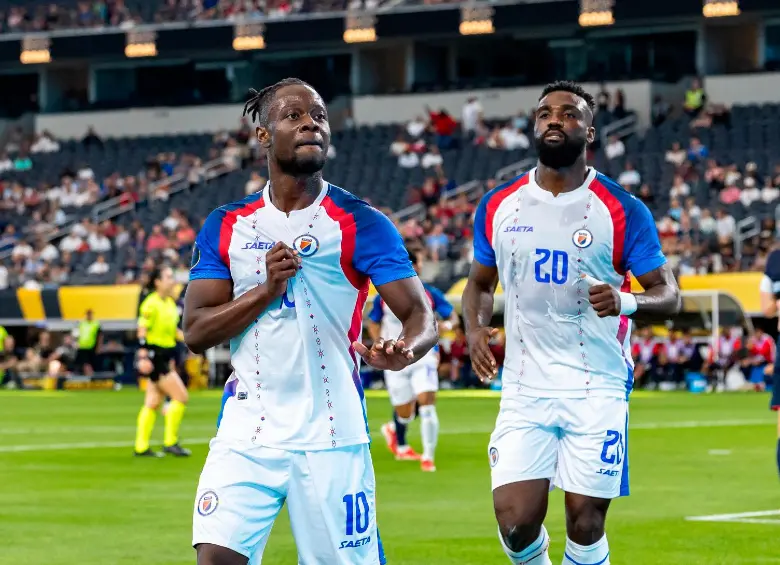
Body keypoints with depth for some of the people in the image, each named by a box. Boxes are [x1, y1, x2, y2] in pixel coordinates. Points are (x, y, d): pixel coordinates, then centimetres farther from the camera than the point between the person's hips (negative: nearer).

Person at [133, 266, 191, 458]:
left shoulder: (171, 303, 14)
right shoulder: (151, 304, -13)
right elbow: (142, 331, -16)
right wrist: (143, 356, -23)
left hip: (165, 357, 9)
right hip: (154, 355, -9)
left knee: (153, 403, 10)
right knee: (181, 397, -11)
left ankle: (141, 447, 13)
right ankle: (170, 442, -5)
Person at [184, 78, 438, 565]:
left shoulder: (359, 223, -2)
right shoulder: (227, 227, 7)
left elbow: (422, 316, -8)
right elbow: (196, 333, 2)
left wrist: (404, 350, -31)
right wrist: (267, 289, -13)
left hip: (330, 437, -2)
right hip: (246, 433, 2)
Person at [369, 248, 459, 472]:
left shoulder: (430, 294, 0)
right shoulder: (384, 297, 1)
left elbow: (453, 317, 5)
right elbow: (373, 323, 14)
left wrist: (448, 324, -19)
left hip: (424, 357, -1)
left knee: (427, 404, -19)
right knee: (404, 412, 7)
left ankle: (428, 457, -9)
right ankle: (400, 446, 43)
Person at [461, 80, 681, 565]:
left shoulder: (623, 211, -4)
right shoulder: (498, 207, 5)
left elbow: (669, 295, -2)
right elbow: (480, 283, 19)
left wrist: (628, 301, -25)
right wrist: (475, 329, -3)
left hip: (597, 390, -2)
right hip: (525, 389, 2)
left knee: (585, 525, -1)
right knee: (516, 522, -7)